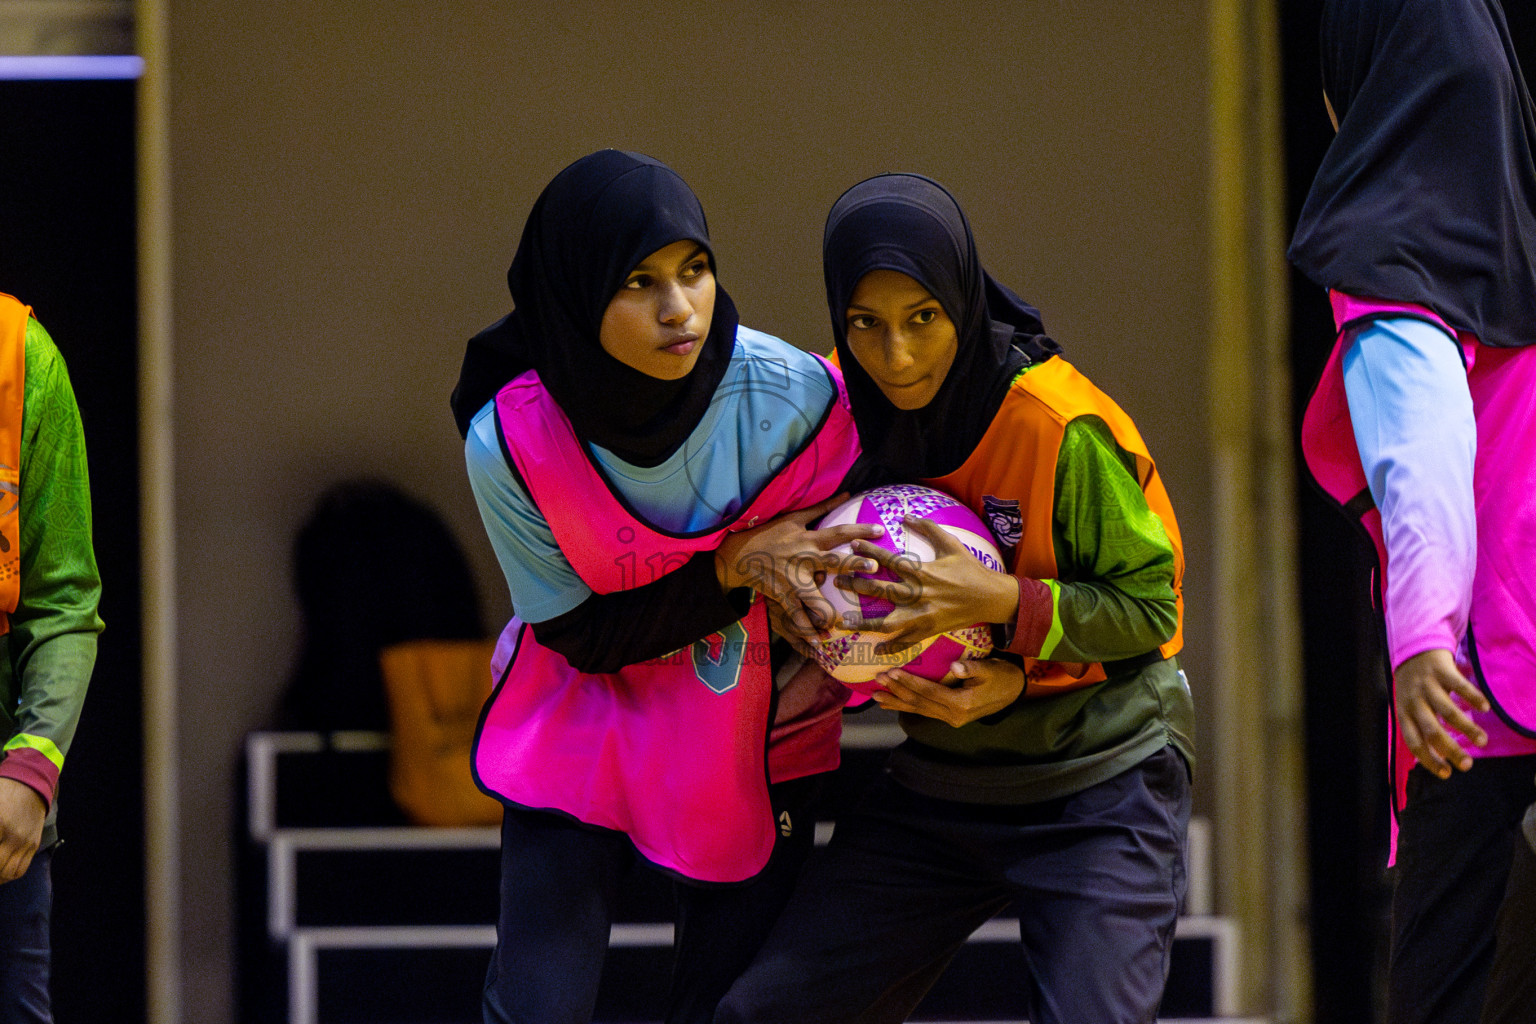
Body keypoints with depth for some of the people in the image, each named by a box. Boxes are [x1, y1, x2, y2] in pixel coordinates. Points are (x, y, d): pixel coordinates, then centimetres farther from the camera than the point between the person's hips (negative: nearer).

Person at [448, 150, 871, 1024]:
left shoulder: (792, 395, -22)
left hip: (755, 746, 1)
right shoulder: (509, 441, -22)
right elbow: (582, 634, -14)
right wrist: (735, 567, -27)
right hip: (585, 722, -1)